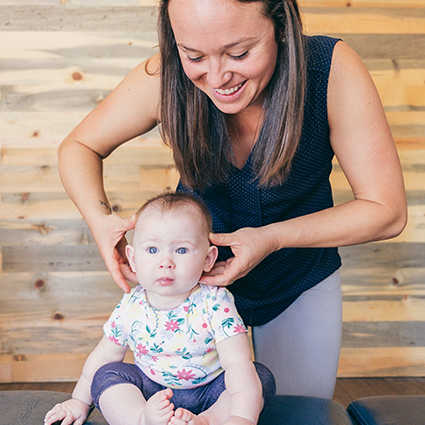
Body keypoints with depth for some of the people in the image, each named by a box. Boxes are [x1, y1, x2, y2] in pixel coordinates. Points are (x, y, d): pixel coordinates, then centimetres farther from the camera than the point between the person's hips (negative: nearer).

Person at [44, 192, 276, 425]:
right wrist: (80, 401, 13)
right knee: (107, 375, -18)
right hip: (151, 393, 3)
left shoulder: (215, 304, -20)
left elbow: (238, 363, -28)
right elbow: (103, 357, 7)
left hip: (210, 393, -2)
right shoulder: (131, 308, -10)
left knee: (262, 377, -24)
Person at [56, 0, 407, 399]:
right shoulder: (163, 79, -26)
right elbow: (78, 148, -9)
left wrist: (273, 238, -33)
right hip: (195, 276, 0)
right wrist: (100, 218, -30)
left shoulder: (333, 70, -29)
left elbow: (386, 210, -22)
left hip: (302, 281, 0)